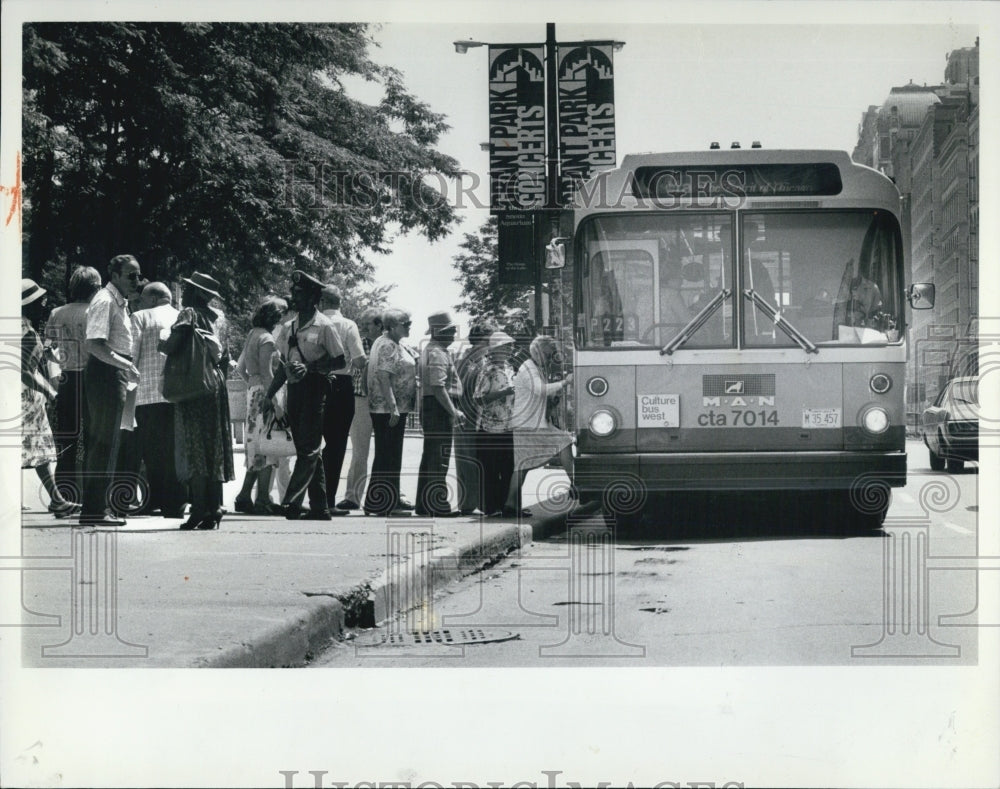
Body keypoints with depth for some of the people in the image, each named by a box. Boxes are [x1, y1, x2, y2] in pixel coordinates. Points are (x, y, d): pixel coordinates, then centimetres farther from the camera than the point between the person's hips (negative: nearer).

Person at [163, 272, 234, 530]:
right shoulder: (216, 318, 14)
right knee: (215, 448, 7)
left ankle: (199, 511, -11)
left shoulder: (189, 314, -6)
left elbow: (173, 345, -15)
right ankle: (214, 510, 8)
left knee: (195, 448, -7)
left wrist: (161, 344, 4)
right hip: (216, 386, 7)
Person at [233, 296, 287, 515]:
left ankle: (244, 497, 13)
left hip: (253, 390, 9)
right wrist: (276, 404, -20)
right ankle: (263, 501, -4)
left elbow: (240, 368, 19)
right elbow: (267, 373, -19)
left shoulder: (252, 335, 14)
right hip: (264, 394, -9)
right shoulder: (266, 339, -14)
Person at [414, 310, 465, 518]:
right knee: (439, 460, -9)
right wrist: (454, 412, -23)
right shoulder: (437, 354, -15)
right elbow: (438, 387, -23)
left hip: (430, 409, 11)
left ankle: (424, 504, 19)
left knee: (430, 458, 14)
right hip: (439, 409, -11)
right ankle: (438, 506, -9)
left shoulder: (429, 351, 19)